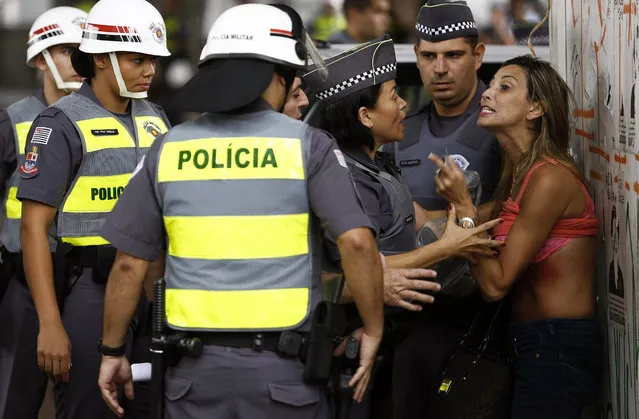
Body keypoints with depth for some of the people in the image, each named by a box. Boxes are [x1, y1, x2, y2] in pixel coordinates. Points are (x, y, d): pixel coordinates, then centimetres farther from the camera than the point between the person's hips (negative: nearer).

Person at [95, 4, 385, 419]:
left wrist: (112, 351, 14)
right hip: (282, 368, -2)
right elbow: (357, 242, -16)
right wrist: (373, 332, -4)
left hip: (195, 369, 3)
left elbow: (129, 264, 4)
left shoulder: (169, 149, 3)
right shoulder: (307, 145, -4)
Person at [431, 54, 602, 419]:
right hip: (537, 347, 9)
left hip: (557, 349, -9)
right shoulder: (519, 175, 11)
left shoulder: (550, 178, -17)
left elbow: (496, 284, -17)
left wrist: (463, 205, -16)